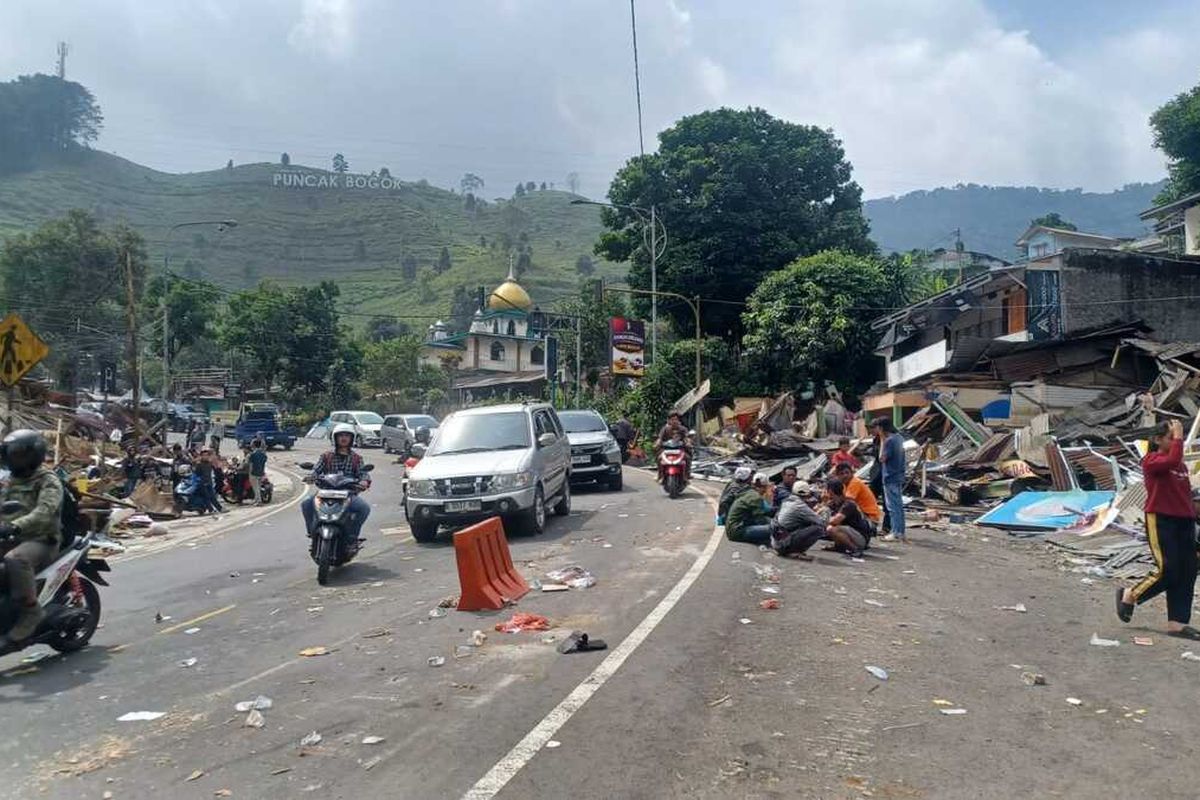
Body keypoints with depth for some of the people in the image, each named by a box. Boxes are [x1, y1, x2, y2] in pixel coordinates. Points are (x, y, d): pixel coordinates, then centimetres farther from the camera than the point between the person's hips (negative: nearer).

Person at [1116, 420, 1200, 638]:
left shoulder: (1182, 466, 16)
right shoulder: (1151, 461, -6)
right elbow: (1172, 460, -27)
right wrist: (1178, 437, -16)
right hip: (1160, 520, -8)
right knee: (1168, 570, -13)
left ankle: (1177, 624, 8)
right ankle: (1129, 596, 10)